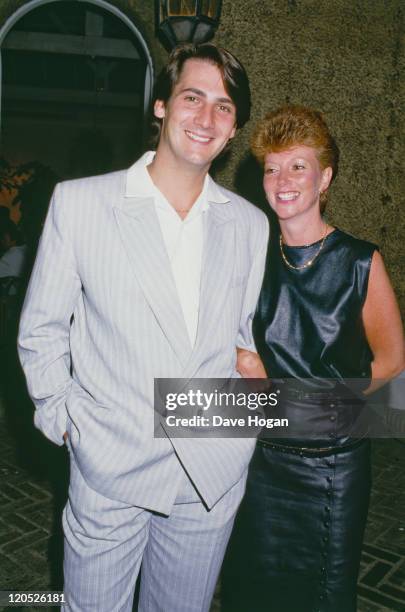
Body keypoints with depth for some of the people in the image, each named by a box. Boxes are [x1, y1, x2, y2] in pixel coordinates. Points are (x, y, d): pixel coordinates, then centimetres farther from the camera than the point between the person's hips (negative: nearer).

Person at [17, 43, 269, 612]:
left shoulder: (251, 224, 3)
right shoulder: (78, 201, -5)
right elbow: (41, 329, 1)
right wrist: (63, 419, -2)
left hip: (213, 475, 3)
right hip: (109, 467, -2)